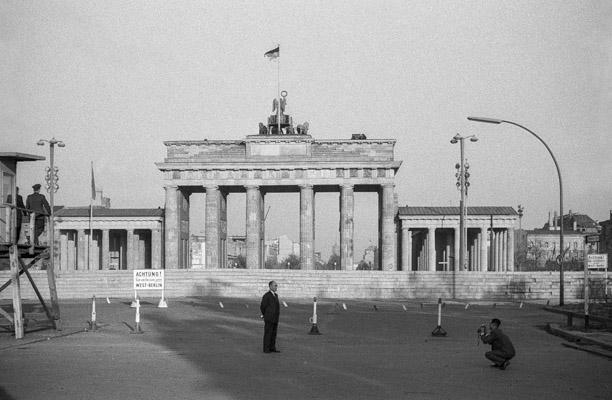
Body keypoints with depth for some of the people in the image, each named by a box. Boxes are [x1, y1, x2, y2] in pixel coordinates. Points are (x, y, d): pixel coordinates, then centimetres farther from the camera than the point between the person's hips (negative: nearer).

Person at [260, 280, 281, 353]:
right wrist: (265, 316, 2)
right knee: (268, 334, -4)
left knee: (274, 333, 8)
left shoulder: (275, 295, 14)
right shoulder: (266, 296, -13)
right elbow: (262, 307, -10)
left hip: (275, 319, 8)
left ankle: (272, 348, 13)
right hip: (269, 319, -8)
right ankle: (266, 349, -1)